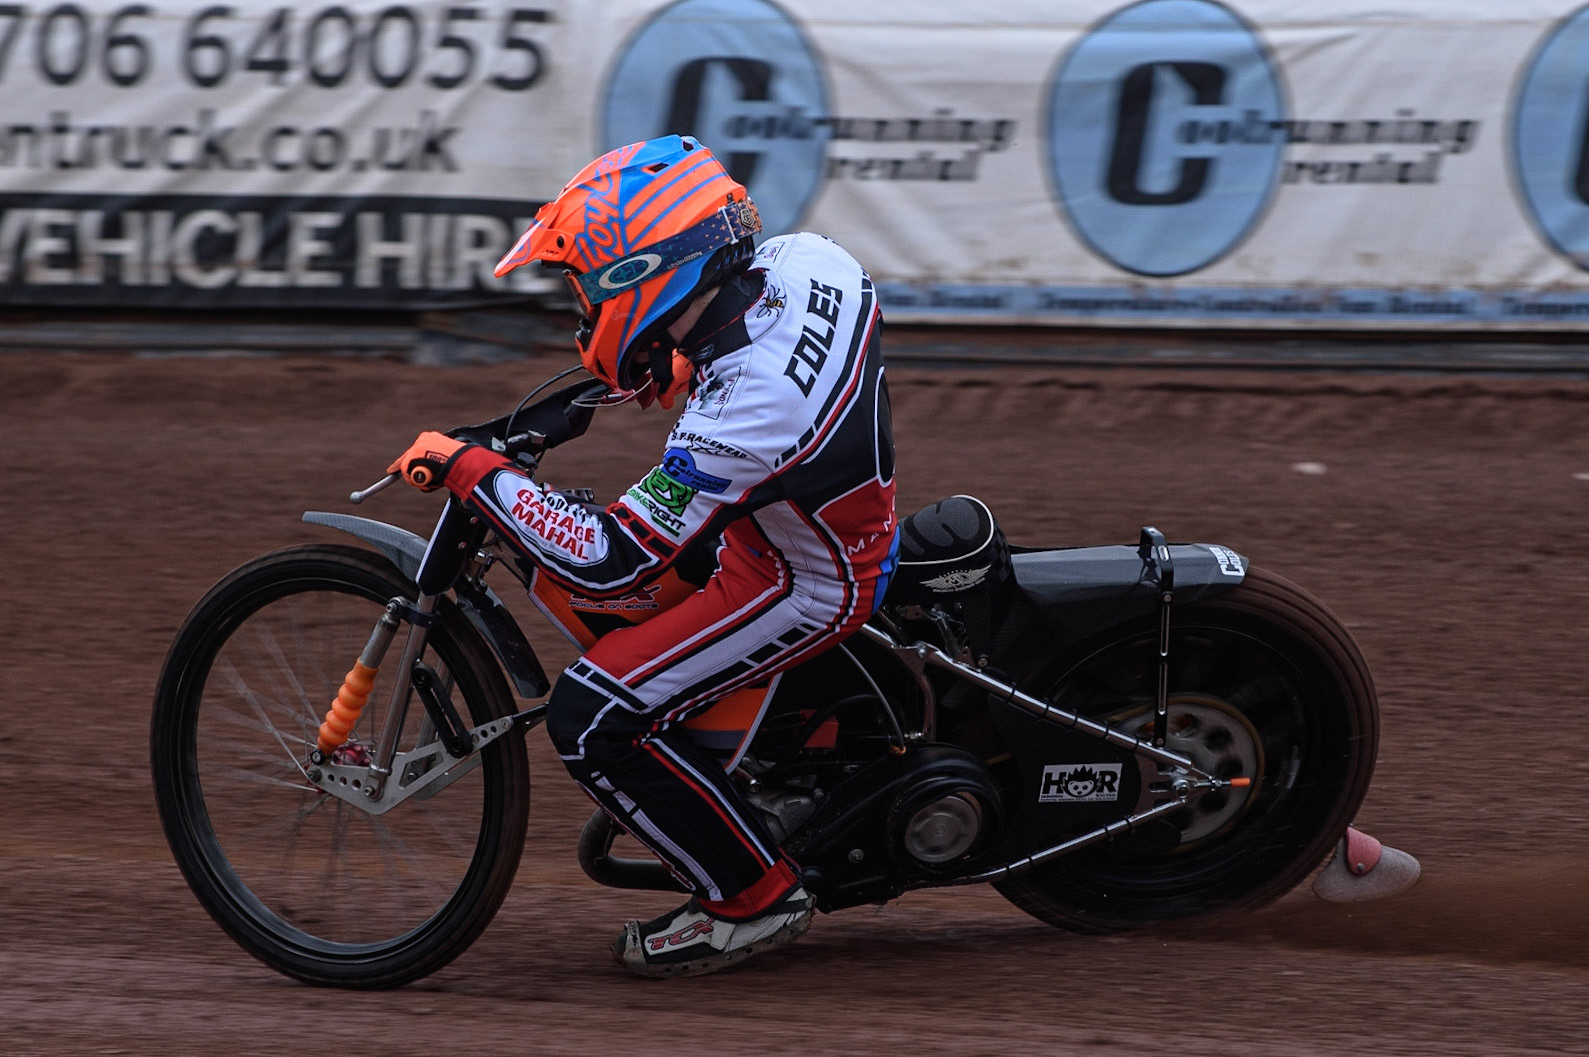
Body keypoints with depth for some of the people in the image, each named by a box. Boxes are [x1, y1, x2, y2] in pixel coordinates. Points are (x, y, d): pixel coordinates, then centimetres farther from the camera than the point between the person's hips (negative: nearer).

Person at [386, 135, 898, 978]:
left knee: (591, 719, -14)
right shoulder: (810, 260, -15)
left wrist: (472, 471, -26)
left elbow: (608, 562, -33)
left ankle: (755, 897, 1)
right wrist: (686, 364, 9)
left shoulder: (742, 413, -37)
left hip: (805, 588, -9)